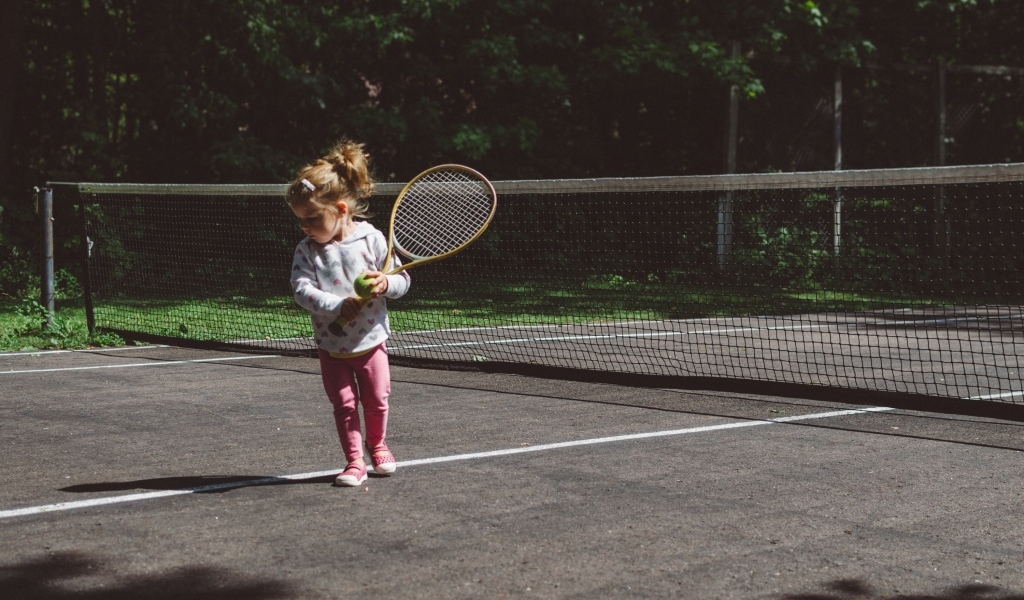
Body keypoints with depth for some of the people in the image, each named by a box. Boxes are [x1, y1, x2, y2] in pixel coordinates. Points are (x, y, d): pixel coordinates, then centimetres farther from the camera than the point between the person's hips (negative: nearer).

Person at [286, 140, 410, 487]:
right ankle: (354, 462, 14)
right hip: (332, 345, 0)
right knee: (344, 404, 2)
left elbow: (401, 282, -5)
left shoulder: (372, 239, -10)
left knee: (376, 399, 10)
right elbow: (303, 290, -21)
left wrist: (385, 284, -28)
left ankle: (376, 445, 37)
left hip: (371, 340, 0)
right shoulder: (307, 251, -8)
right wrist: (339, 306, -33)